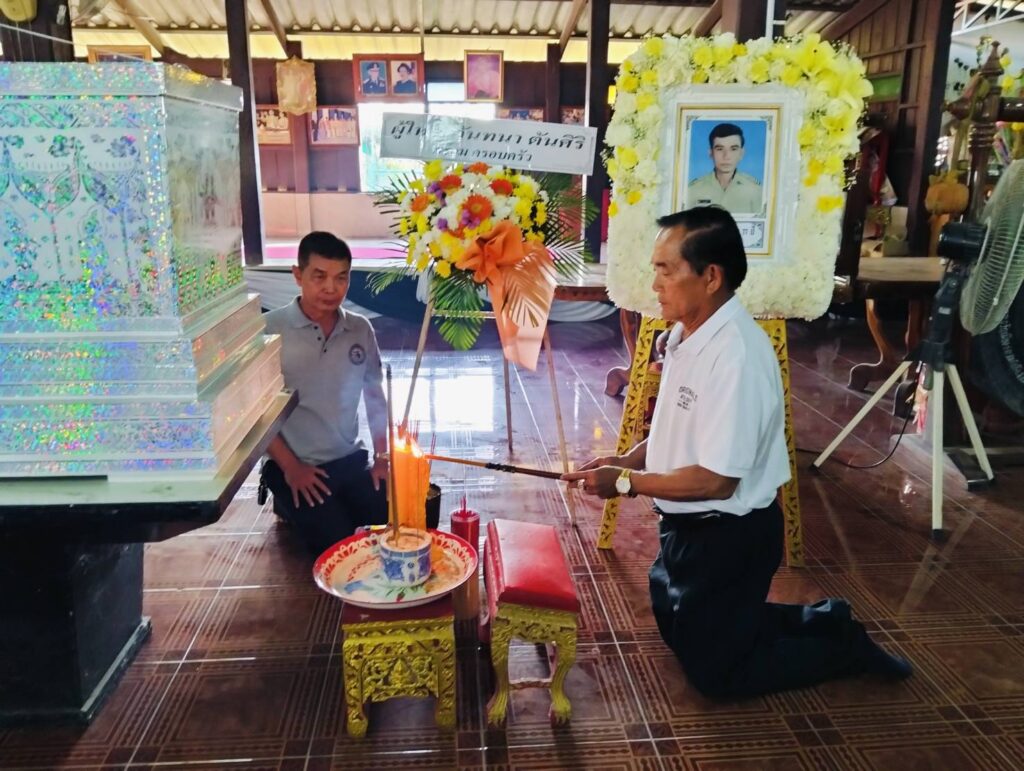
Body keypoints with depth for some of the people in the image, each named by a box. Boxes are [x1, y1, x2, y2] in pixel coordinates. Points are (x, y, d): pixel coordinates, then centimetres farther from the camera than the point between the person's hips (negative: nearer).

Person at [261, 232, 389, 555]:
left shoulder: (360, 329, 3)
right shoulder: (269, 330, -12)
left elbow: (375, 397, 12)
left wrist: (382, 458, 4)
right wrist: (290, 468, -11)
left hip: (351, 461, 4)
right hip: (297, 468, -4)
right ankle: (293, 507, 13)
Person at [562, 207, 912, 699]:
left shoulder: (736, 357, -31)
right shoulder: (687, 333, -1)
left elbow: (717, 480, -28)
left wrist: (626, 483, -20)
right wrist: (629, 459, -2)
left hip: (730, 536, -9)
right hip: (689, 524, 10)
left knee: (712, 671, 7)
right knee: (678, 632, 27)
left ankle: (846, 645, 22)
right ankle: (822, 622, 32)